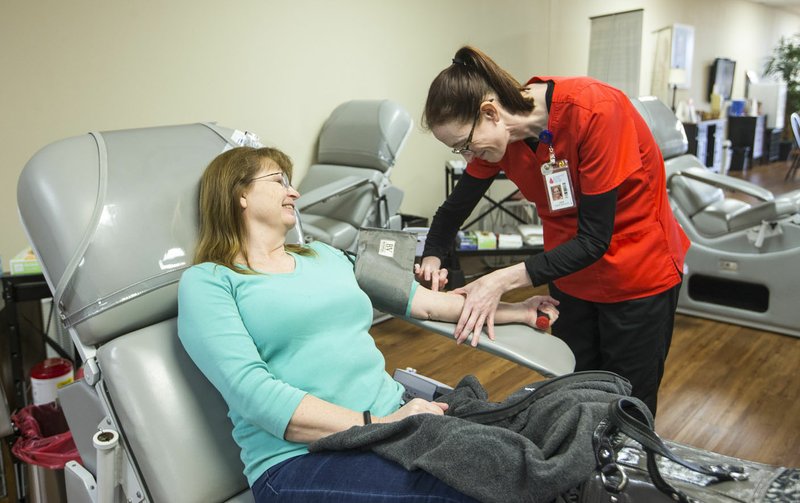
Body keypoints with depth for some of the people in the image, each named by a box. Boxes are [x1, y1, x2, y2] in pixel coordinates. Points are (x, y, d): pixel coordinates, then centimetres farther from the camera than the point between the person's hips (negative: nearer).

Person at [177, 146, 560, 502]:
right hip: (300, 457, -6)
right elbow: (252, 391, -14)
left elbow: (422, 300, 23)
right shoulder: (207, 281, 0)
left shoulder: (326, 256, 20)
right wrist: (374, 425, -21)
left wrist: (513, 311, 23)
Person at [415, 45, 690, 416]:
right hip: (570, 277, 5)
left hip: (638, 276, -5)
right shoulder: (497, 133, -11)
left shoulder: (593, 111, -29)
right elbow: (456, 206, 3)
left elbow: (594, 239, -27)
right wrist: (432, 258, -15)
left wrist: (503, 281, -31)